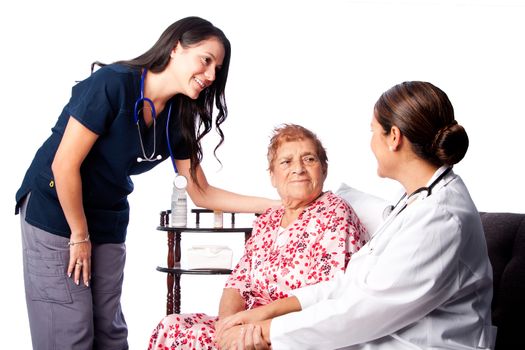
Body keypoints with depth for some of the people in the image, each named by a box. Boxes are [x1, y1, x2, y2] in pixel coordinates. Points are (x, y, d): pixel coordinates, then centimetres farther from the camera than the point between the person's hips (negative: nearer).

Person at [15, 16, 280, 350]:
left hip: (108, 219, 6)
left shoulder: (178, 118, -1)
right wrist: (80, 236, -11)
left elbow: (201, 193, 3)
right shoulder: (113, 84, -22)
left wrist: (276, 205, -6)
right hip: (55, 209, -6)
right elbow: (64, 165, -19)